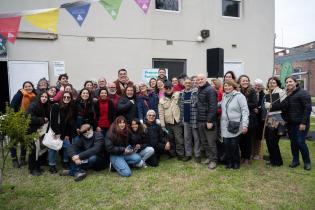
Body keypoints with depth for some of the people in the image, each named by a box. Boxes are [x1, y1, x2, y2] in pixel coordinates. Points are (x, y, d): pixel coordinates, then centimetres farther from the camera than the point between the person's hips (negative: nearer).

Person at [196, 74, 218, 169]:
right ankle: (209, 157, 29)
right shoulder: (198, 90, 14)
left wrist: (210, 120, -21)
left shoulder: (210, 90, -11)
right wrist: (198, 118, 12)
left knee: (211, 142, 1)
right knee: (203, 141, 15)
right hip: (200, 121, 8)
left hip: (208, 121, -8)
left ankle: (213, 160, 13)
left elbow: (213, 106, -17)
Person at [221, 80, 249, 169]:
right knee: (226, 144, 6)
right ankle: (229, 162, 22)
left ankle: (236, 162, 20)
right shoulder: (224, 96, 11)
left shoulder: (239, 96, -7)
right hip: (225, 126, 5)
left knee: (234, 145, -1)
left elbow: (245, 111, -11)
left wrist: (245, 125, -17)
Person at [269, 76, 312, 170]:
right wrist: (271, 106, -14)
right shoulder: (287, 95, 12)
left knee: (300, 142, -6)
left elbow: (308, 108, -13)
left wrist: (303, 122, -18)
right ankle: (295, 160, 25)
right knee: (293, 142, 12)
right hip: (290, 123, 6)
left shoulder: (303, 93, -8)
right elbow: (283, 106, 3)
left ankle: (307, 162, 13)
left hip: (300, 123, -6)